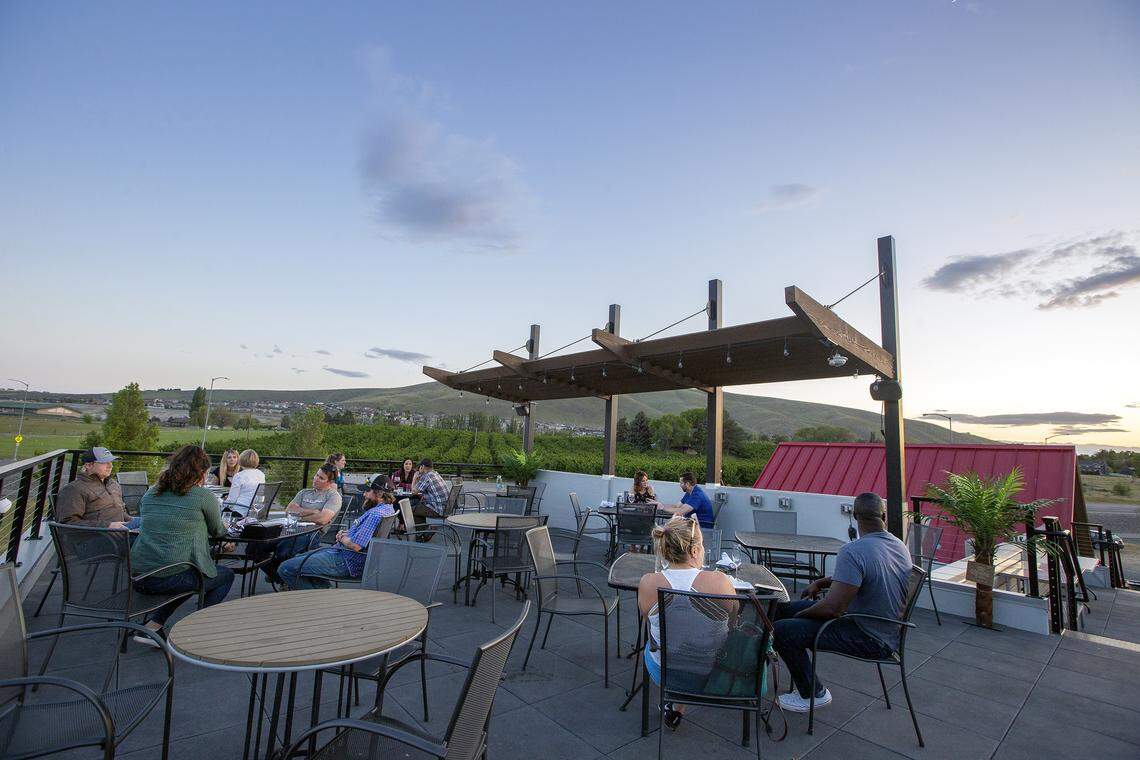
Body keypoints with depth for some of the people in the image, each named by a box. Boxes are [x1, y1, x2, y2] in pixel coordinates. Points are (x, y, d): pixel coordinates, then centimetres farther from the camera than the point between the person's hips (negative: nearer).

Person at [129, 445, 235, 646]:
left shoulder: (150, 494, 10)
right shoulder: (203, 496, -7)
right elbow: (217, 531, 9)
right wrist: (225, 528, 33)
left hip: (138, 579, 7)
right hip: (173, 578, -7)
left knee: (193, 576, 34)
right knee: (226, 575, 20)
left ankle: (153, 626, 18)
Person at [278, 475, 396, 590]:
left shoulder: (376, 514, -26)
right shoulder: (387, 508, 9)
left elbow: (355, 546, -29)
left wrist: (342, 538, -8)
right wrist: (347, 533, 7)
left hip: (346, 563, -11)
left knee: (285, 569, -10)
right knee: (298, 558, 23)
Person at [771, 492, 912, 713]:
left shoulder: (853, 552, -29)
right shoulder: (901, 547, 1)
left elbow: (833, 607, -29)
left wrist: (803, 613, -10)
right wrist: (822, 582, 12)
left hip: (870, 640, -9)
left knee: (782, 630, -13)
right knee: (784, 609, 10)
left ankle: (814, 693, 6)